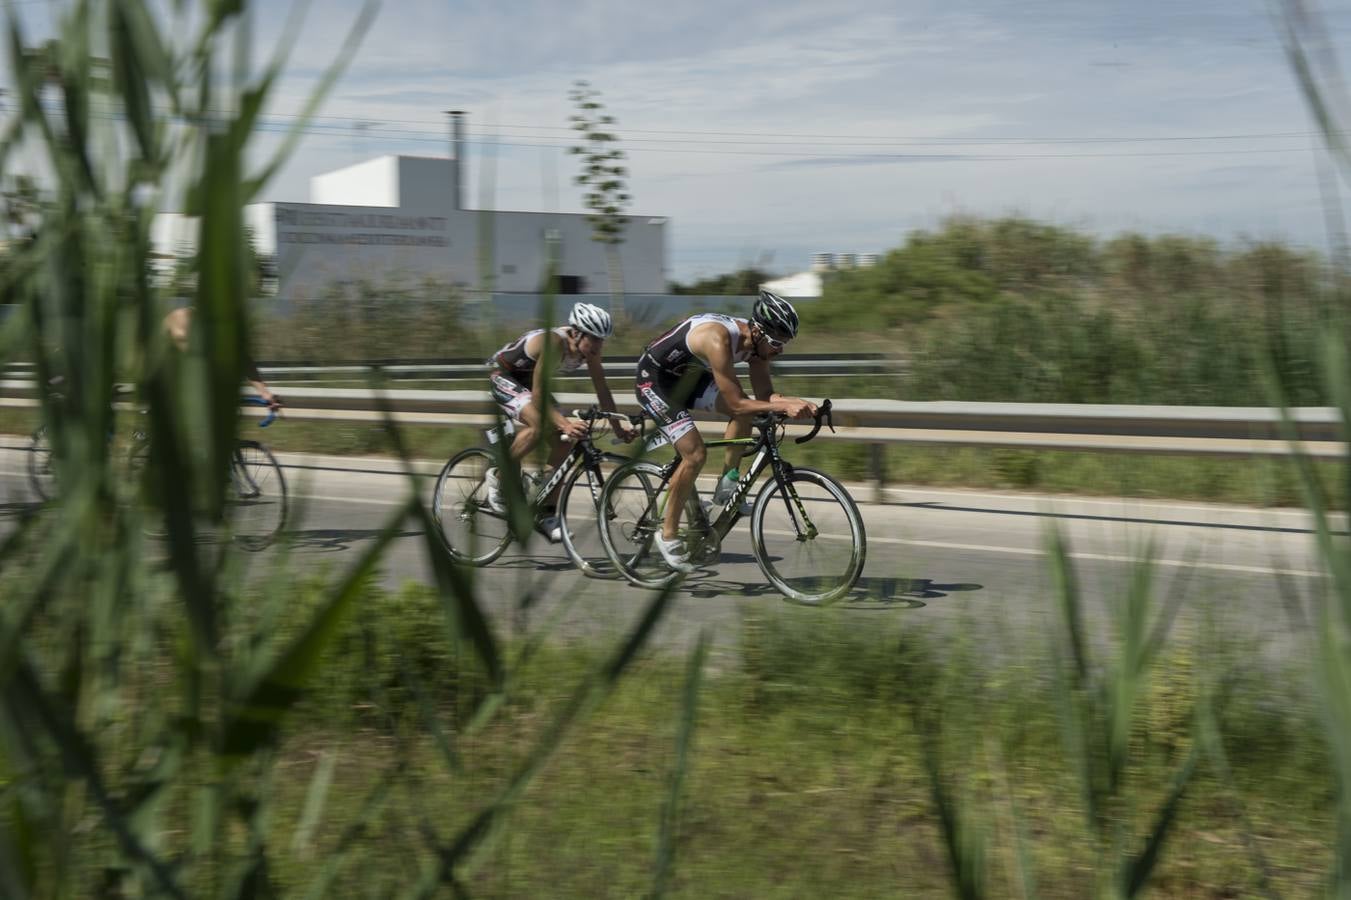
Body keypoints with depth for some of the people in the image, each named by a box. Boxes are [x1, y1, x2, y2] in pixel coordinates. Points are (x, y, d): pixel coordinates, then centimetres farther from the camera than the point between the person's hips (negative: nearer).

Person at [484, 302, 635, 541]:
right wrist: (564, 423, -50)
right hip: (502, 375, -7)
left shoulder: (589, 348, -16)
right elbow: (538, 396, -38)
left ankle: (547, 514, 5)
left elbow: (602, 388, -6)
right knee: (540, 425, -32)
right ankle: (499, 477, -10)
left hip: (526, 379, 7)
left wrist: (619, 424, -13)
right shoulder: (553, 343, -36)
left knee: (562, 440, -6)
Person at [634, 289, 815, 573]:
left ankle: (727, 485, 1)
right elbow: (735, 403, -35)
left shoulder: (756, 341, -10)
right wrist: (784, 406, -40)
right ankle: (668, 534, -3)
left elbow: (764, 395, -7)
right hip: (654, 380, -8)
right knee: (695, 454, -17)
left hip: (687, 377, 8)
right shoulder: (718, 339, -35)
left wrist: (797, 403, -25)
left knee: (746, 412, -12)